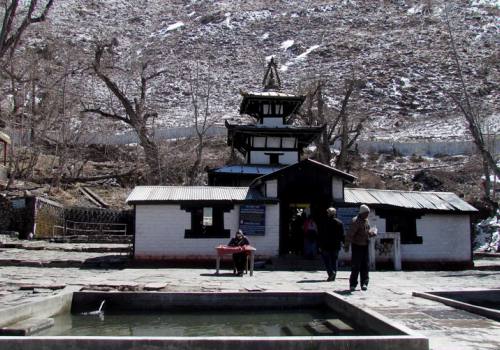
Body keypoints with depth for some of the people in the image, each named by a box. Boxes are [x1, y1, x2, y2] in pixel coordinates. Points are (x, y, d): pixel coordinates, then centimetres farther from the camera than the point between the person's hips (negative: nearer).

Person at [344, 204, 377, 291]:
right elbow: (350, 234, -19)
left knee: (365, 266, 8)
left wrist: (373, 233, 9)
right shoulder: (356, 221, -16)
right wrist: (347, 245, -22)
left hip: (365, 246, 8)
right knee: (356, 266, -4)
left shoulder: (366, 221, 11)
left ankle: (364, 283, 15)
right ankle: (353, 284, 4)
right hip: (357, 246, -8)